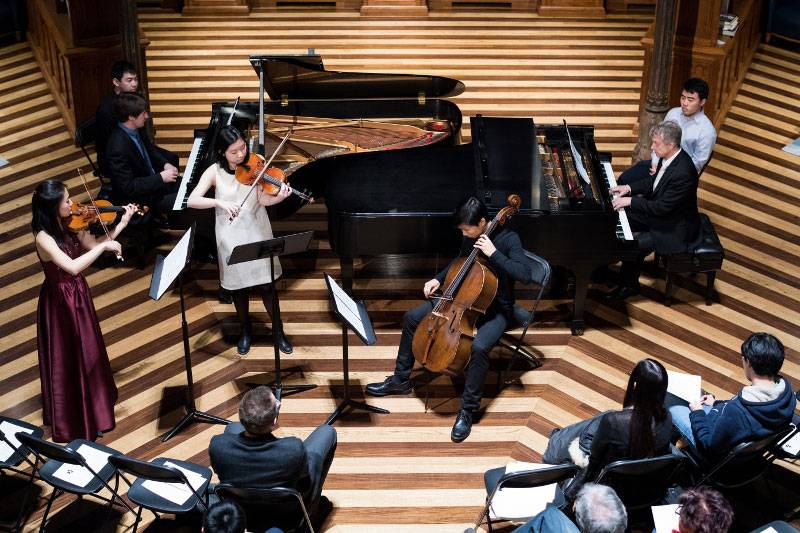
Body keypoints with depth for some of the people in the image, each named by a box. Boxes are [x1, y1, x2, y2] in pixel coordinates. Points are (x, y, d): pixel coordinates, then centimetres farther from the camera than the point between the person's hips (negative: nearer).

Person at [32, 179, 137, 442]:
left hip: (78, 294, 8)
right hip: (60, 302, -8)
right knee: (68, 362, 8)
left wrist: (122, 224, -5)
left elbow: (92, 246, 2)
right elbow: (72, 266, -39)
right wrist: (104, 246, -32)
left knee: (87, 353, 25)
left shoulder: (70, 224, -5)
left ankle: (92, 403, 48)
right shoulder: (44, 237, -28)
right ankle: (72, 423, 25)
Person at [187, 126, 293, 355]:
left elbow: (263, 199, -15)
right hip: (231, 237, 0)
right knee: (239, 286, 13)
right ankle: (245, 330, 36)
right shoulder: (215, 172, -10)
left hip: (257, 233, 0)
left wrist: (281, 196, -36)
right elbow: (191, 201, -19)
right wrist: (220, 202, -34)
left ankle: (279, 331, 22)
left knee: (266, 285, 4)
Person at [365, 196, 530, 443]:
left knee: (479, 346, -37)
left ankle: (467, 409, -19)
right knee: (412, 318, 3)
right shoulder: (471, 237, -1)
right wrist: (439, 278, 4)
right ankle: (400, 380, 17)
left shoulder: (508, 239, -19)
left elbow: (525, 274, -33)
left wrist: (493, 253, -34)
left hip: (496, 309, -7)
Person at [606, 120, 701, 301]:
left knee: (635, 243, -20)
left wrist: (630, 201, -26)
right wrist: (629, 188, -2)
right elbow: (654, 181, 12)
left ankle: (629, 285, 5)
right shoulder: (669, 157, -7)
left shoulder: (683, 172, -34)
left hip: (676, 229, -10)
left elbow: (662, 207, -31)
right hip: (661, 212, 10)